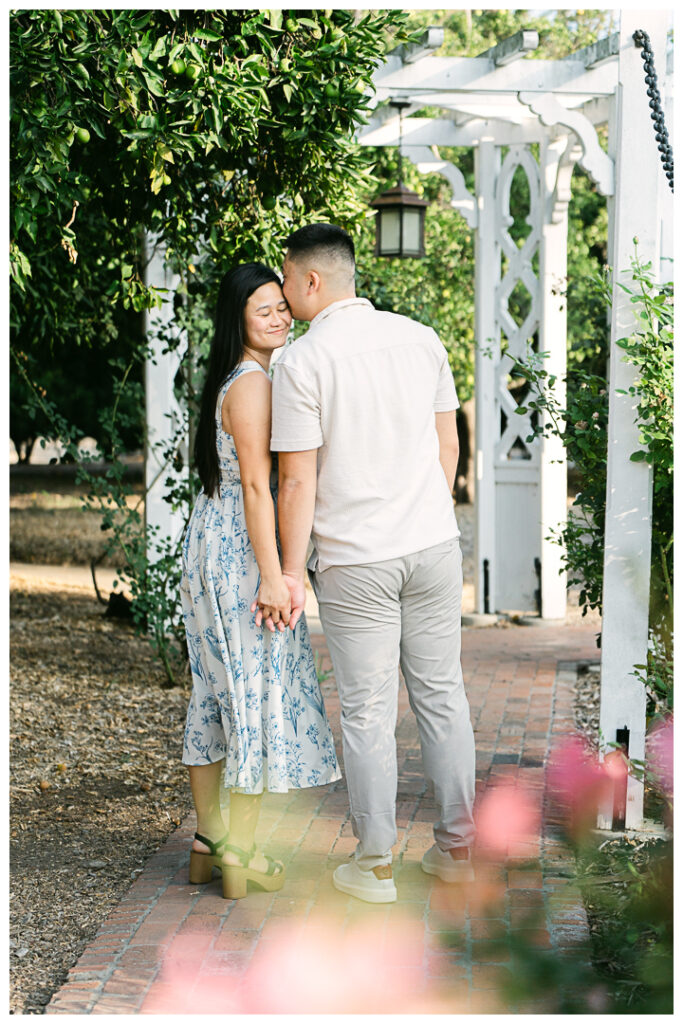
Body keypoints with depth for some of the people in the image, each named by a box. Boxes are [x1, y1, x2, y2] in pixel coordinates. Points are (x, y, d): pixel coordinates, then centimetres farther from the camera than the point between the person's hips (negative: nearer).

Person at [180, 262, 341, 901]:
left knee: (216, 691, 12)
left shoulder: (229, 382, 15)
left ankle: (208, 843, 20)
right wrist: (271, 577, -23)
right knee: (258, 691, -3)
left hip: (211, 544, 10)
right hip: (241, 554, -10)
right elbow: (255, 484, -21)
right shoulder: (252, 385, -16)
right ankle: (239, 854, 3)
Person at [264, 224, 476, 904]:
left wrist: (292, 570, -3)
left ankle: (375, 865, 13)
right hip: (434, 543, 5)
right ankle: (456, 848, 20)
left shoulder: (300, 362, -11)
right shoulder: (420, 338, 4)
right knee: (441, 695, 12)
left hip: (355, 563, -4)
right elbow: (449, 444, 10)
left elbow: (298, 480, -11)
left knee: (367, 712, 4)